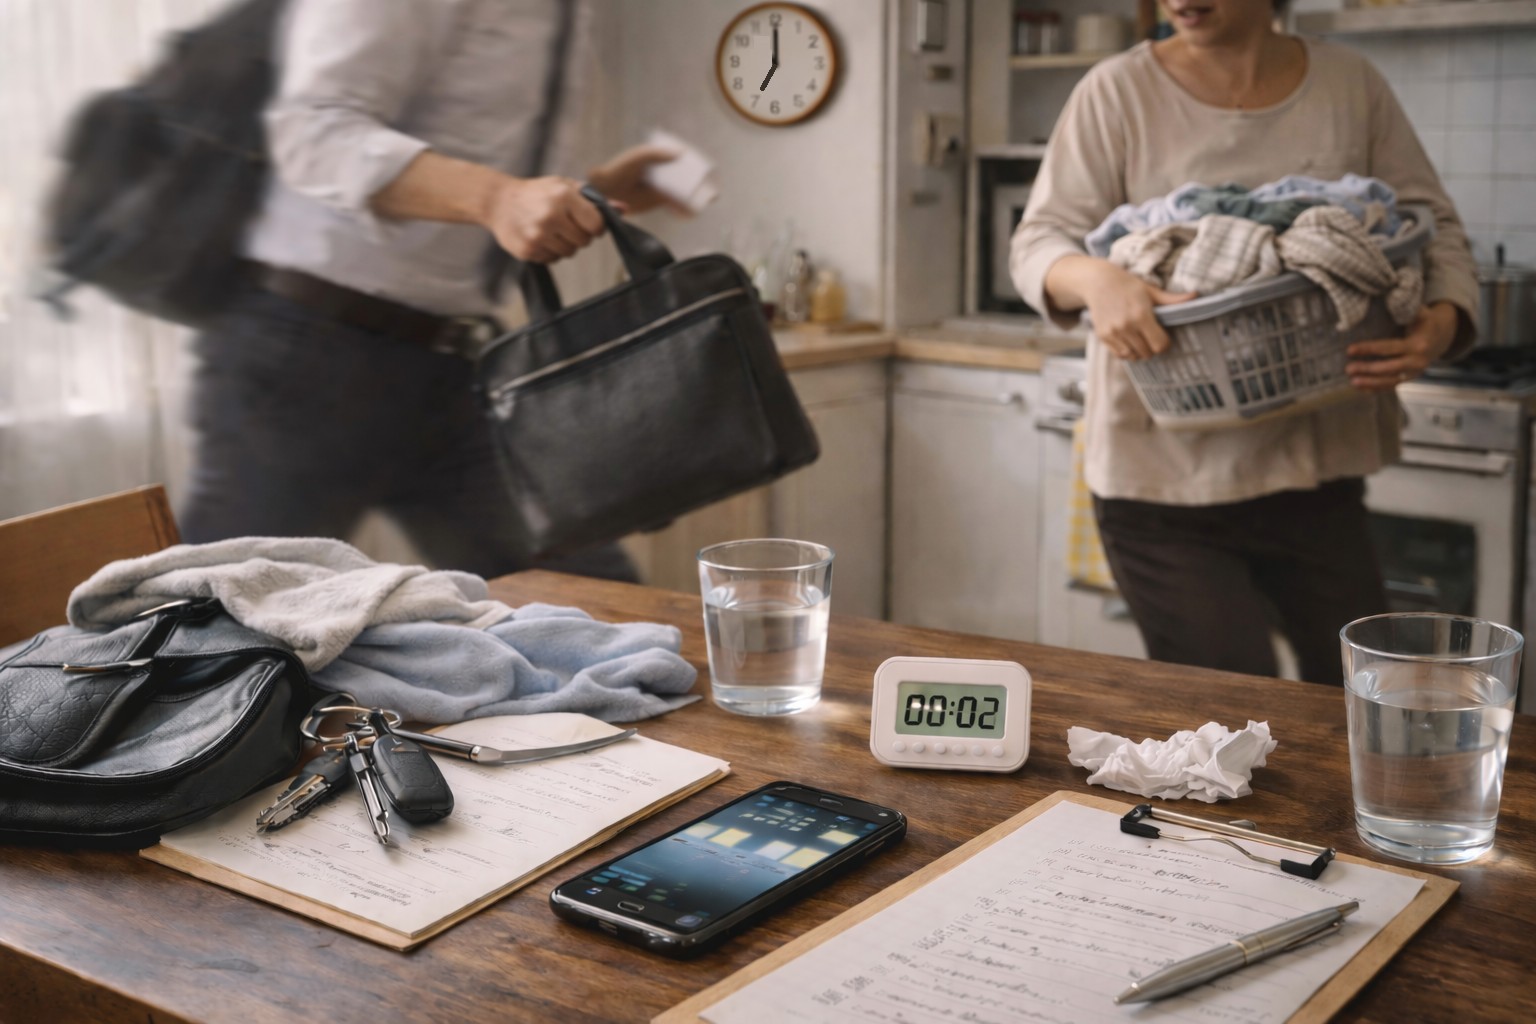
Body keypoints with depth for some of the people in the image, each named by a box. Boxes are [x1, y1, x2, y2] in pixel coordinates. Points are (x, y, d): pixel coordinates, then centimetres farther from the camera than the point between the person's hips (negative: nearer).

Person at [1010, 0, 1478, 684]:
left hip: (1317, 473, 3)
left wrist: (1442, 323, -13)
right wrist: (1094, 280, -29)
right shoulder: (1118, 92, -2)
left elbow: (1437, 230, 9)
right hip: (1164, 485, -3)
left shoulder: (1351, 86, 6)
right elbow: (1038, 242, -5)